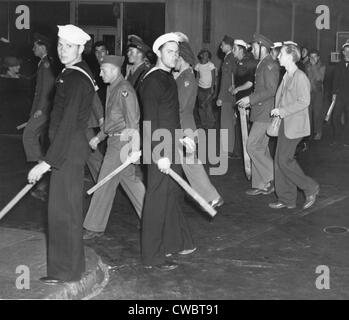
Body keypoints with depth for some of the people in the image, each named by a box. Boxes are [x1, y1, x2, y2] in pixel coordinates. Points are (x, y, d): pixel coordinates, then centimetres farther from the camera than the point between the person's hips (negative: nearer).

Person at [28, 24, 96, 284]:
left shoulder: (75, 79, -19)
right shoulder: (79, 73, 12)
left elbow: (67, 124, -25)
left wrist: (47, 162, -25)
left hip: (69, 149, -10)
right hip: (73, 148, 10)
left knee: (63, 210, -2)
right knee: (69, 209, 18)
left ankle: (66, 270, 9)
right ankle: (72, 263, 30)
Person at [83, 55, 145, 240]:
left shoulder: (124, 90, -17)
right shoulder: (112, 88, 13)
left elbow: (132, 122, -19)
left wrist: (133, 148, -20)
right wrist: (99, 137, 21)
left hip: (122, 143, -10)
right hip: (114, 141, 10)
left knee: (105, 183, -4)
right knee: (129, 180, 16)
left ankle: (95, 228, 5)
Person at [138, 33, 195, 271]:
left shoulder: (168, 78, 14)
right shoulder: (152, 81, -16)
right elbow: (150, 122, -21)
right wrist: (159, 155, -24)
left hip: (172, 147, 10)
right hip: (160, 151, -10)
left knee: (173, 196, 18)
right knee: (158, 200, -4)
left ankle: (176, 242, 33)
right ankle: (153, 257, 4)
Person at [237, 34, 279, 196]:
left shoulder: (270, 65, -14)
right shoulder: (262, 65, 17)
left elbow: (271, 90, -21)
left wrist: (250, 99, -18)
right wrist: (250, 101, 14)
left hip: (265, 114, -10)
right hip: (260, 113, 10)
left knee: (252, 146, -10)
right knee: (261, 148, 10)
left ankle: (272, 177, -1)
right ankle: (261, 185, 15)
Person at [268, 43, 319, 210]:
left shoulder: (300, 77, -14)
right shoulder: (286, 76, 13)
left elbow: (304, 102, -19)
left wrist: (282, 111, -18)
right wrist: (277, 112, 8)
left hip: (295, 124, -9)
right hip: (284, 123, 9)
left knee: (285, 160, -9)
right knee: (280, 160, 7)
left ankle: (310, 188, 7)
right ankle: (286, 199, 14)